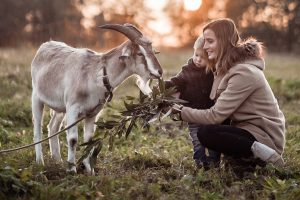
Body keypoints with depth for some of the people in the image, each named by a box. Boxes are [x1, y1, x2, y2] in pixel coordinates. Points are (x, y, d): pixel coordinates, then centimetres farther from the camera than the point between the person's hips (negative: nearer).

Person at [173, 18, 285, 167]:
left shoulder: (243, 73, -21)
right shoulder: (228, 67, 10)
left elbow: (215, 115, -22)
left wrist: (181, 111, -12)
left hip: (264, 136, -10)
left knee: (206, 133, -23)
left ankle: (260, 152, -16)